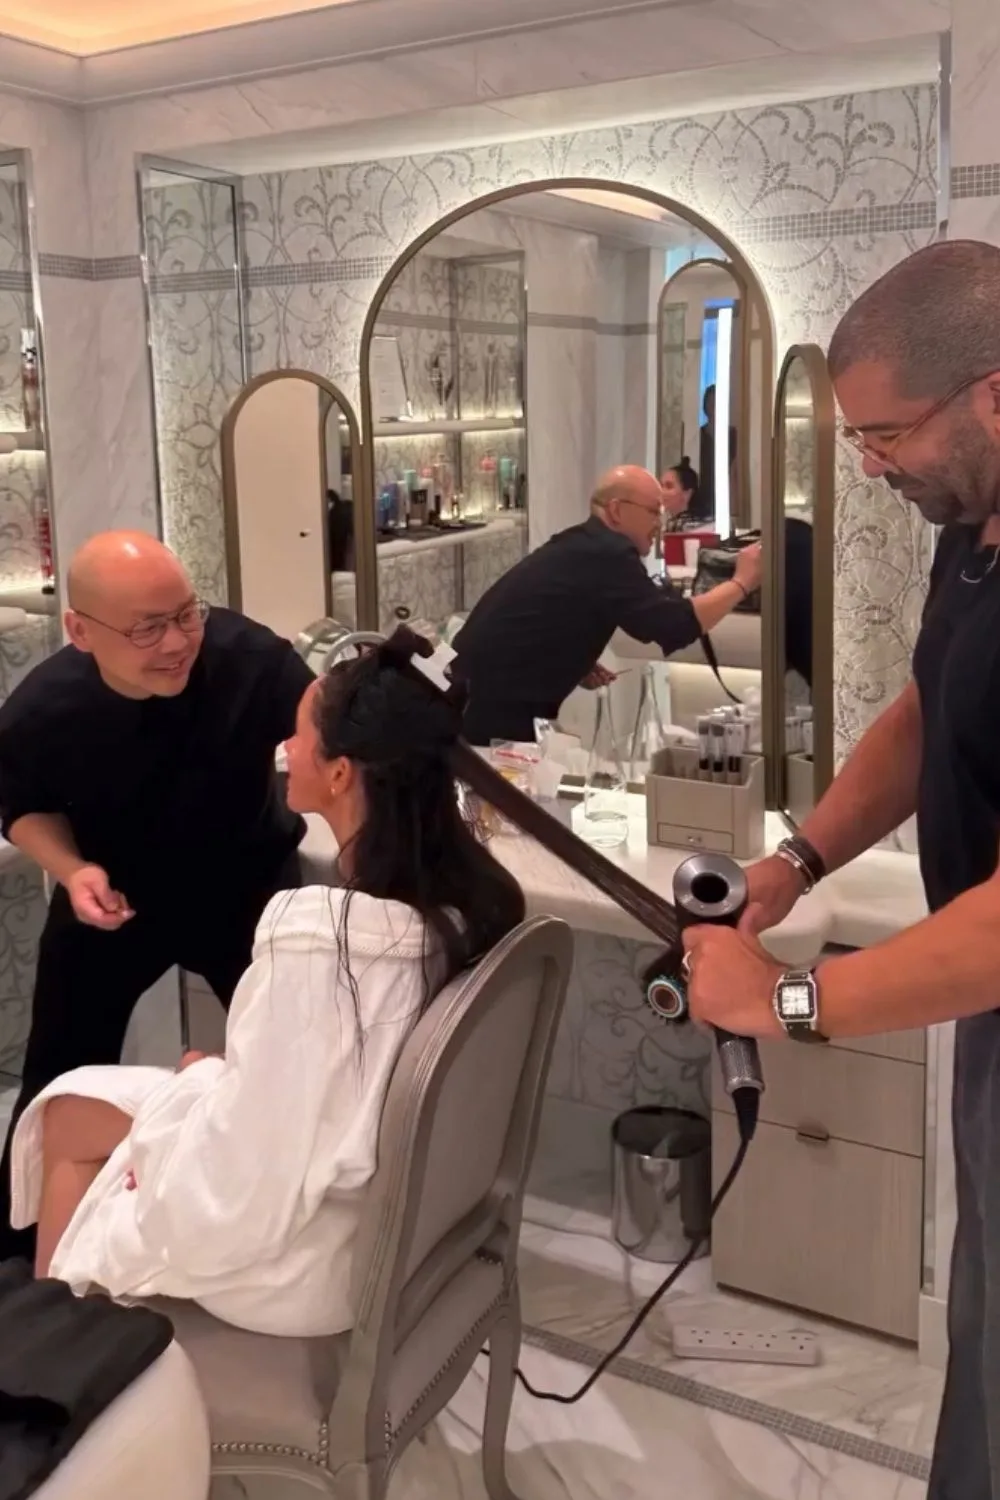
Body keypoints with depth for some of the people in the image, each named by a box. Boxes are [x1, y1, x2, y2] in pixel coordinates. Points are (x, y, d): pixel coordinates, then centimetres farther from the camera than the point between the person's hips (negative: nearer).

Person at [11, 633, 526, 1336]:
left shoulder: (314, 934, -33)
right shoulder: (479, 895, -11)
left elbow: (240, 1189, -24)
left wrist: (204, 1077, -6)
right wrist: (230, 1072, 6)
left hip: (299, 1263, -7)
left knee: (68, 1111, 16)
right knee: (69, 1108, 20)